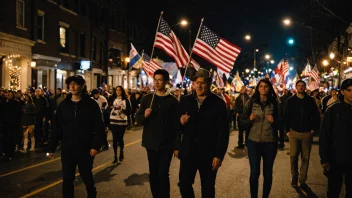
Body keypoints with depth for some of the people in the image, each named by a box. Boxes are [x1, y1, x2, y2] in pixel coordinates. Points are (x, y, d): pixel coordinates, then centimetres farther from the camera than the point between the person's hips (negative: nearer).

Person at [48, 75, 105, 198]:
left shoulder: (91, 104, -6)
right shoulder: (63, 105, 3)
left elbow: (99, 127, -9)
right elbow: (56, 128, 4)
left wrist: (96, 146, -16)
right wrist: (52, 147, 3)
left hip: (85, 149, -2)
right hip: (67, 149, 2)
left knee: (87, 177, 15)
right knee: (67, 179, 7)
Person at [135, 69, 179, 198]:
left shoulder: (172, 100, -3)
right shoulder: (147, 98, 6)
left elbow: (176, 123, -3)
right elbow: (138, 118, 8)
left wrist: (176, 145, -7)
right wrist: (144, 115, -15)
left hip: (166, 143, -3)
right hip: (151, 143, 3)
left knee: (163, 174, -4)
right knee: (153, 174, 11)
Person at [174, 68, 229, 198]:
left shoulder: (218, 103, -7)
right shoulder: (185, 100, 4)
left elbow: (223, 131, -9)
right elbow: (178, 125, 11)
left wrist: (219, 155, -13)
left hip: (208, 153, -2)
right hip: (188, 152, 3)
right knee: (184, 184, 7)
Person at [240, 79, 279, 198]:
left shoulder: (274, 103, 1)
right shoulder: (251, 102, 0)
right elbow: (242, 121, 3)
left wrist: (274, 121, -14)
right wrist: (250, 119, -16)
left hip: (270, 142, 1)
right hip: (254, 141, 0)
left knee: (268, 172, 10)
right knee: (254, 172, 1)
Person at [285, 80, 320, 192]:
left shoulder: (310, 100, 0)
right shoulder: (291, 101, -1)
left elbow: (316, 115, 4)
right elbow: (287, 116, 1)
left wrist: (314, 129, -2)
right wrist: (287, 130, -2)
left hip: (307, 133, 1)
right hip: (294, 133, 0)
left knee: (305, 157, 5)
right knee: (293, 156, 3)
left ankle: (302, 181, 14)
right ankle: (294, 176, 23)